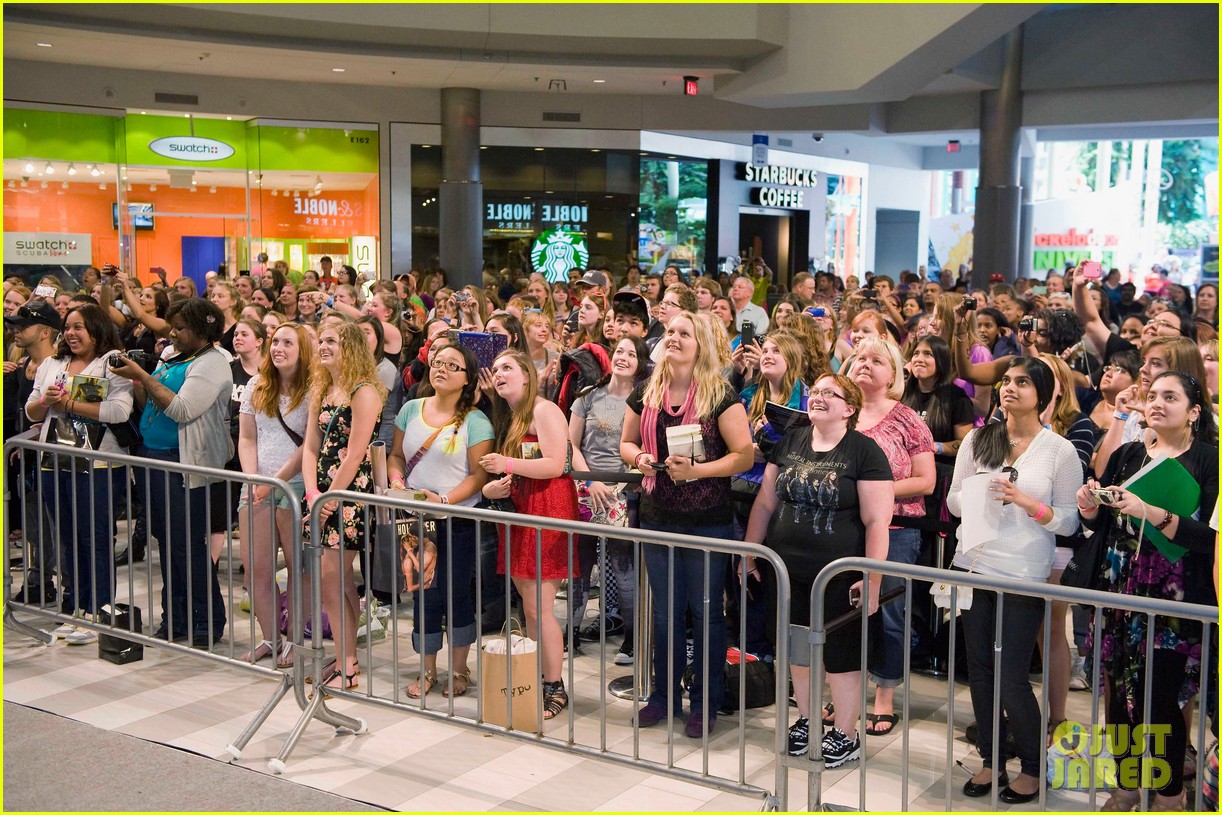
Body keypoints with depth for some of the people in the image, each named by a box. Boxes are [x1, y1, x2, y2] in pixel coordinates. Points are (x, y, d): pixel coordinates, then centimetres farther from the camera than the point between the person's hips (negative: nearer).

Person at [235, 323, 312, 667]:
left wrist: (275, 480, -13)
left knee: (299, 568, 2)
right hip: (256, 486, 5)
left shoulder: (312, 390, -4)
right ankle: (269, 639, 17)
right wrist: (251, 480, -2)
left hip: (296, 485, -5)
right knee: (255, 568, 3)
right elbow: (246, 438, 12)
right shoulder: (256, 386, 13)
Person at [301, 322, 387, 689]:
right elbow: (311, 448, 10)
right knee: (339, 579, 10)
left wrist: (330, 498, -13)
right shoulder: (322, 392, 15)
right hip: (324, 493, 8)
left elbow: (354, 455, -15)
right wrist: (312, 493, -3)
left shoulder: (364, 392, -11)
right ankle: (345, 658, 18)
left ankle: (347, 666, 1)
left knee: (332, 576, -7)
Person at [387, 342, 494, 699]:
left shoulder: (475, 422, -9)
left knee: (456, 594, 4)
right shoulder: (411, 409, 7)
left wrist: (445, 500, -21)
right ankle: (428, 670, 23)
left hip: (457, 520, -4)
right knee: (425, 593, 10)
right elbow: (396, 454, 13)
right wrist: (396, 480, -6)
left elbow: (479, 475, -11)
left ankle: (459, 668, 21)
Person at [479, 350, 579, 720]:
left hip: (547, 512, -9)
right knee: (530, 608, 9)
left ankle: (555, 689, -1)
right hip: (520, 512, 9)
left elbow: (555, 465, -17)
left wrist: (508, 464, -22)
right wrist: (494, 486, 6)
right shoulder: (507, 417, 21)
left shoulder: (544, 410, -7)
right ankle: (536, 681, 15)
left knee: (538, 609, -9)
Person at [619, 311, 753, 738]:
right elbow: (626, 443, 16)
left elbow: (744, 455, -12)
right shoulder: (646, 394, 4)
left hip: (708, 521, -4)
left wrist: (696, 470, -22)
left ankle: (705, 703, 19)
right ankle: (665, 695, 29)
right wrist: (639, 457, -7)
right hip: (657, 517, 4)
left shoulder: (720, 395, -10)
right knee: (665, 612, 15)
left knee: (705, 612, 6)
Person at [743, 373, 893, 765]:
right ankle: (805, 720, 35)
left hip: (839, 576, -5)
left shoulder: (865, 451, -9)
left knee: (839, 655, 5)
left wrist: (872, 579, -18)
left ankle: (845, 735, 22)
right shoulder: (789, 443, 7)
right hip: (790, 571, 5)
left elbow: (876, 521, -13)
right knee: (797, 649, 16)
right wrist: (749, 553, 11)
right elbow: (765, 502, 12)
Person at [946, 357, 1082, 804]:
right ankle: (992, 761, 26)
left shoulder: (1060, 450, -2)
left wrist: (1027, 502, -17)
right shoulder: (978, 439, 6)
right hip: (973, 568, 4)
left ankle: (1032, 768, 19)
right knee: (979, 668, 10)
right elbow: (953, 500, 9)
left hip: (1024, 577, -4)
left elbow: (1069, 522, -2)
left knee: (1012, 678, -2)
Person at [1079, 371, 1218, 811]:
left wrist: (1150, 513, -27)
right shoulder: (1127, 455, 10)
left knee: (1160, 698, -2)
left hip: (1176, 601, -4)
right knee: (1120, 692, 8)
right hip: (1120, 594, 5)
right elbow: (1099, 524, 15)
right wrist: (1088, 506, -6)